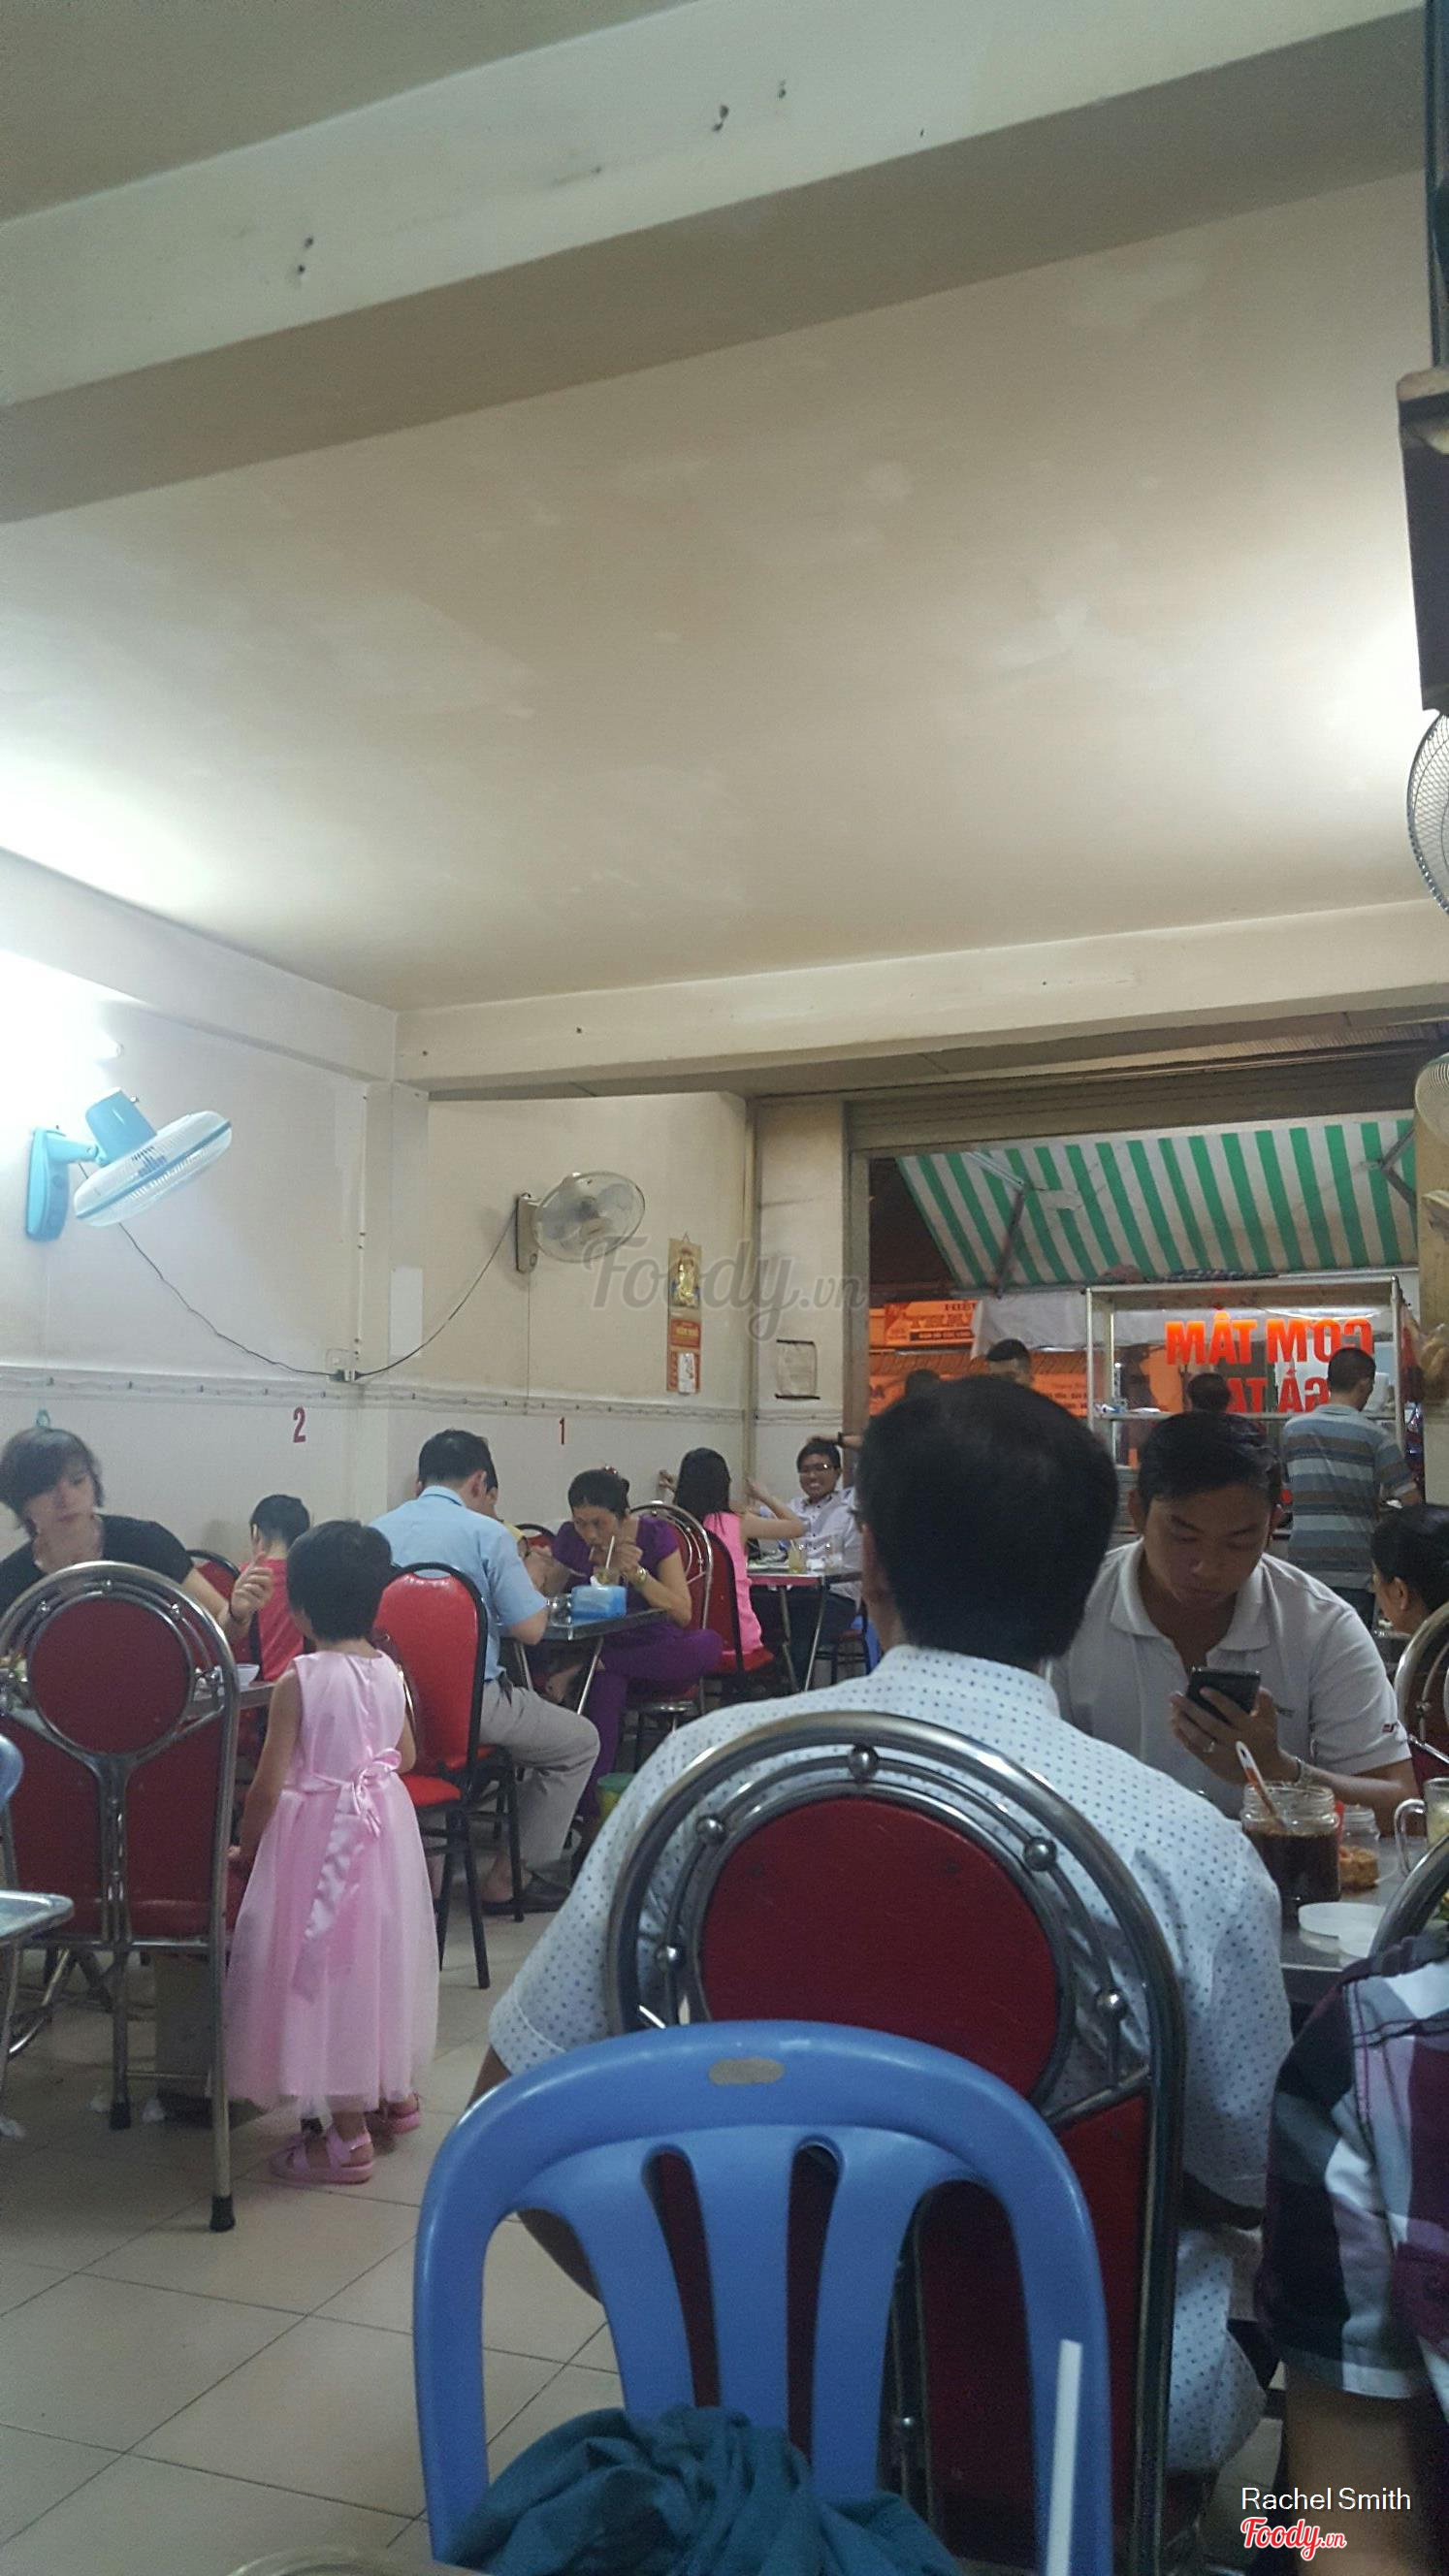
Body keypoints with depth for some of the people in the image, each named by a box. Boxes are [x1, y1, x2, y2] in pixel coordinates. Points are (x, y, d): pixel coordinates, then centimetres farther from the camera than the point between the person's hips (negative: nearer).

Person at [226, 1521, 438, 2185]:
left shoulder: (300, 1682, -18)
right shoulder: (389, 1671, -1)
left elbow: (268, 1786, -14)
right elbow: (407, 1756, 12)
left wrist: (245, 1849, 2)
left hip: (318, 1836, -6)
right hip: (386, 1825, 7)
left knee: (328, 1969, 3)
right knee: (381, 1956, 21)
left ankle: (348, 2137, 10)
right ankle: (396, 2093, 36)